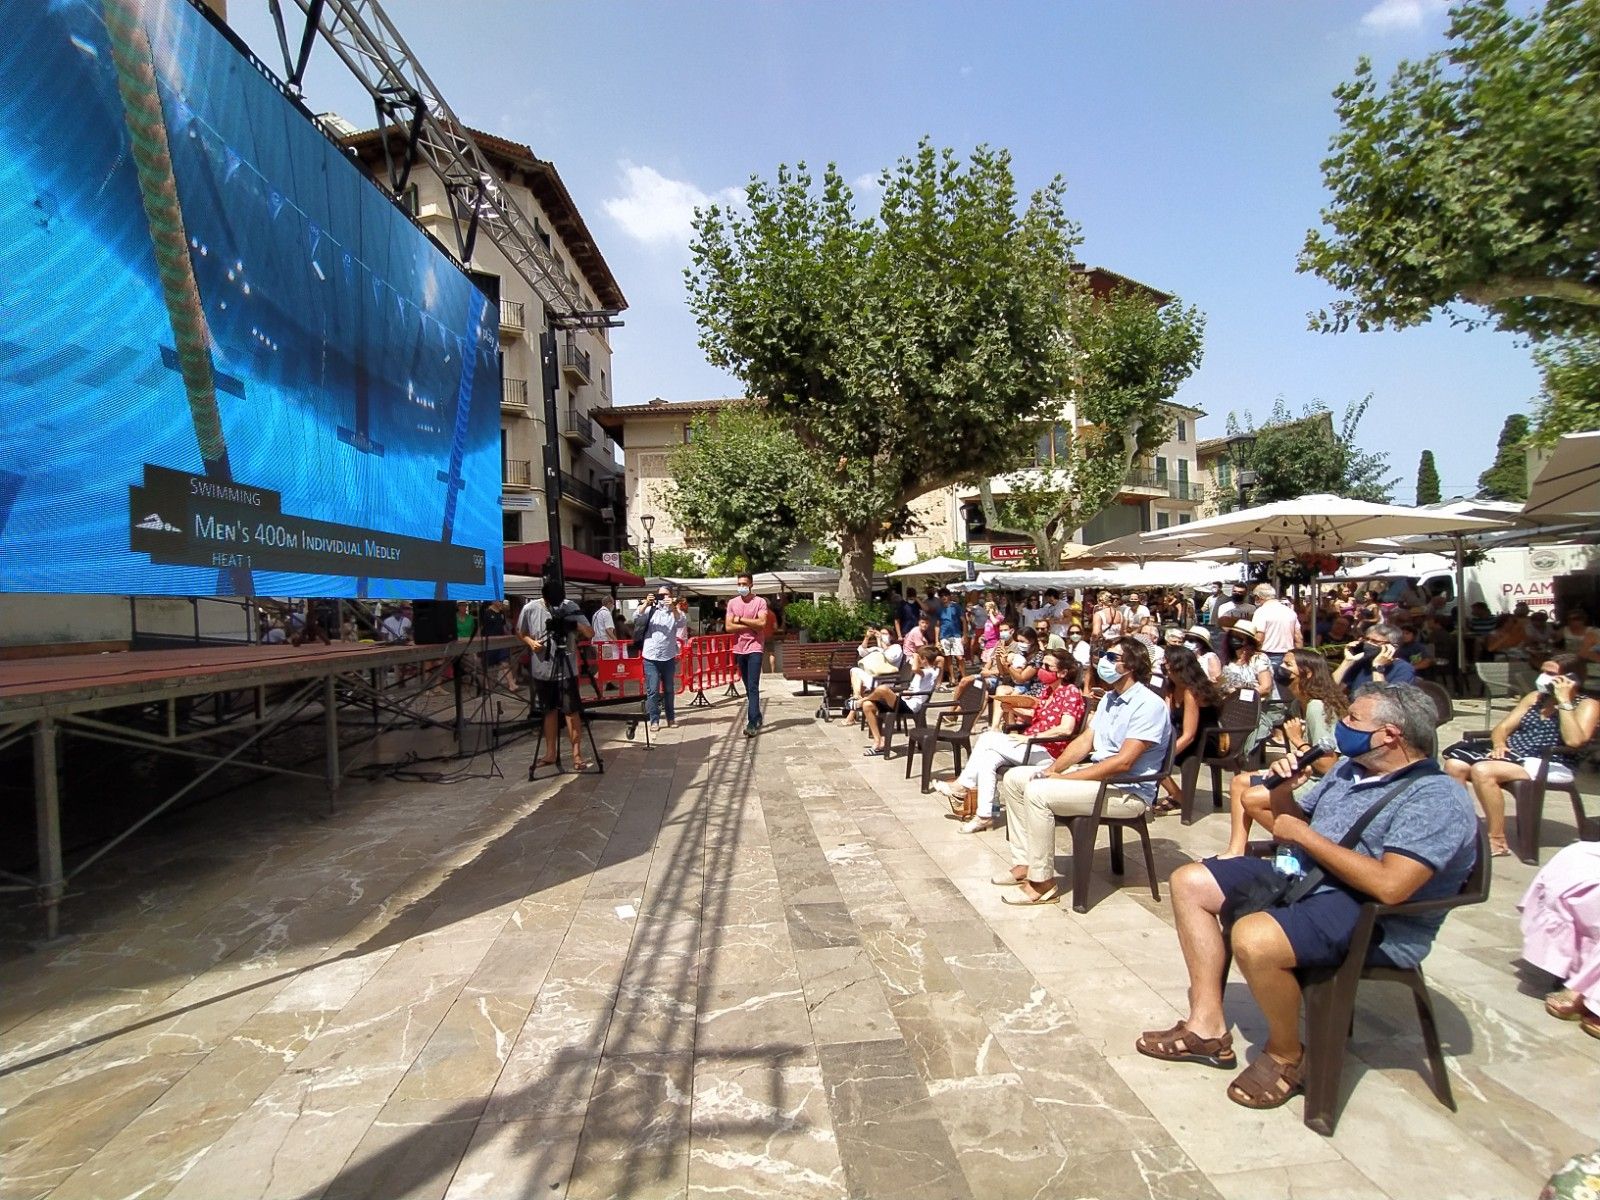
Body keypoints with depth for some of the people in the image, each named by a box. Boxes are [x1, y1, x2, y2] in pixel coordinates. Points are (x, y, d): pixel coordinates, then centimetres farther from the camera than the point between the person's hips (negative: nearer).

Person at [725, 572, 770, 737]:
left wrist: (740, 620, -10)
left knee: (753, 687, -11)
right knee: (748, 687, 13)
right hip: (739, 649, 4)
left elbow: (762, 623, -16)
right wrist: (751, 626, -10)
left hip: (754, 649, -4)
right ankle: (757, 718, 25)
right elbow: (728, 626, -3)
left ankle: (752, 724, -15)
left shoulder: (760, 602, -2)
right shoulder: (732, 603, 7)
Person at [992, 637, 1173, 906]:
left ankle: (1042, 883, -15)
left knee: (1038, 792, -27)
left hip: (1127, 791, -10)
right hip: (1096, 772, 10)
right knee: (1014, 778, 3)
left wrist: (1063, 778, -22)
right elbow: (1084, 741, 11)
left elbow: (1123, 762, -24)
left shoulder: (1149, 704, -17)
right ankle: (1025, 863, 6)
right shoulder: (1109, 698, 13)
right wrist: (1052, 769, -6)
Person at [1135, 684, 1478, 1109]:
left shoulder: (1436, 799, -17)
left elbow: (1389, 886, -29)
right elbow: (1298, 826, 20)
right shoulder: (1351, 768, 10)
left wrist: (1303, 835, -20)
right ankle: (1208, 1026, 4)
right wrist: (1282, 793, -2)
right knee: (1190, 882, 4)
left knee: (1254, 937, -35)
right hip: (1301, 877, 10)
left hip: (1375, 921, -10)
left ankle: (1286, 1056, -5)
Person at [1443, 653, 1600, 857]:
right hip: (1512, 755, 7)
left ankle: (1497, 841, -20)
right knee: (1454, 765, -18)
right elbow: (1502, 728, 16)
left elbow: (1574, 740, -18)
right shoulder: (1535, 697, 20)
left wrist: (1563, 701, -15)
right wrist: (1499, 744, -6)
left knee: (1482, 770, -32)